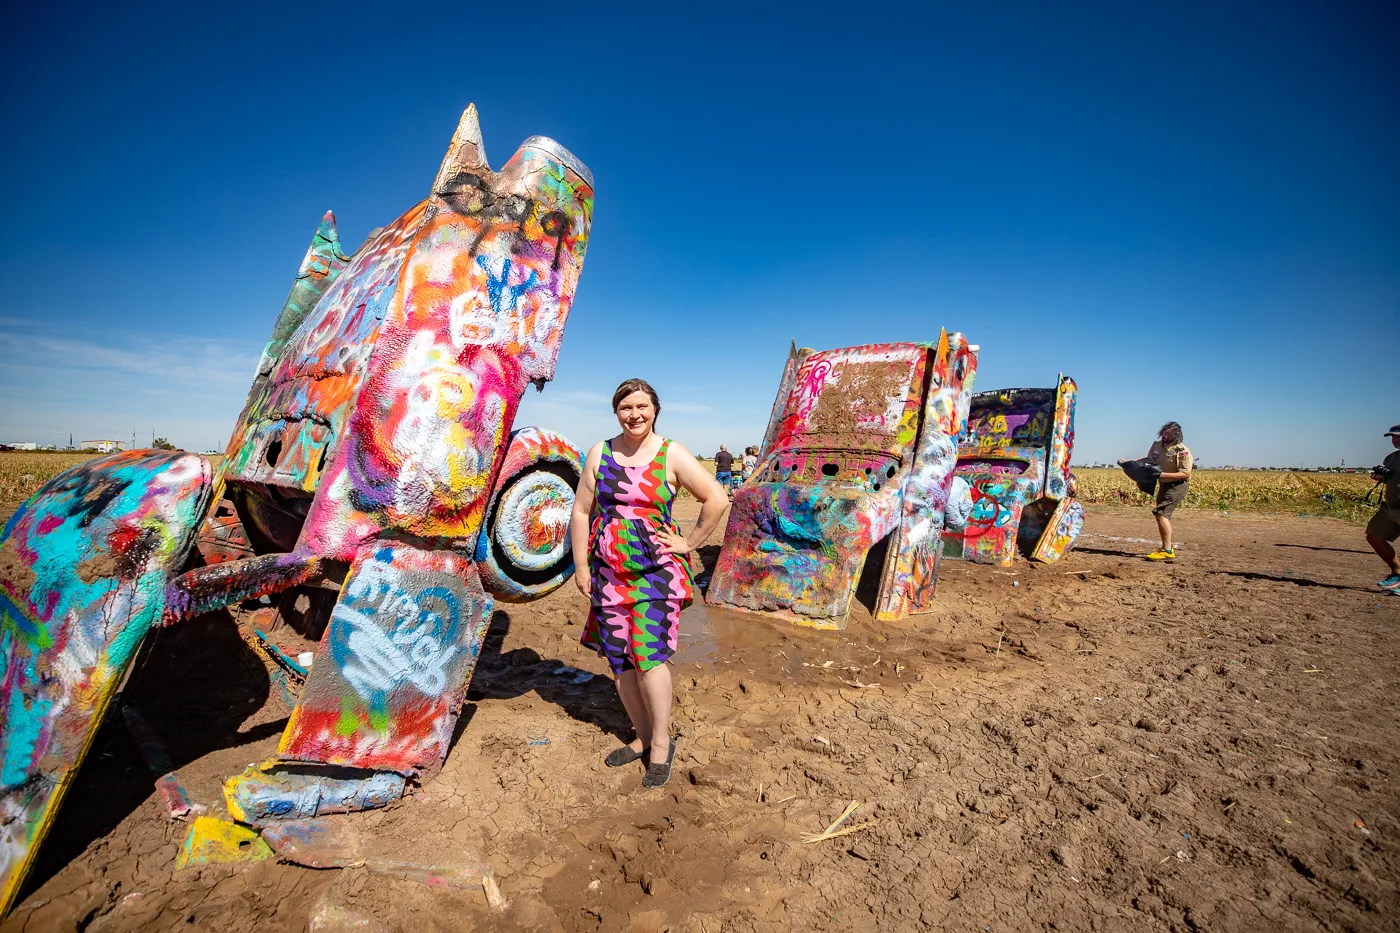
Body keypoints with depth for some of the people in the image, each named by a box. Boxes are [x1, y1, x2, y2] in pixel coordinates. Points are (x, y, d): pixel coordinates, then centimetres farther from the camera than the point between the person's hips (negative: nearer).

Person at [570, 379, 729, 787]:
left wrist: (689, 543, -4)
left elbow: (717, 499, -5)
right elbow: (582, 511, 6)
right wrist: (580, 566, 4)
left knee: (647, 654, -9)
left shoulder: (672, 455, -5)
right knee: (618, 657, 9)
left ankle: (661, 745, 11)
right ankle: (643, 737, 27)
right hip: (608, 570, 4)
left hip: (656, 570, -4)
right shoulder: (600, 453, 4)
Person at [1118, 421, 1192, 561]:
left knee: (1160, 513, -18)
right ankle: (1166, 547, 26)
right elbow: (1149, 460, 18)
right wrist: (1129, 463, 9)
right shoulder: (1157, 444, 0)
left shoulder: (1182, 451, -21)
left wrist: (1163, 474, -27)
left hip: (1178, 485, -8)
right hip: (1164, 485, 8)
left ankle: (1168, 551, -17)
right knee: (1162, 515, 13)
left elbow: (1186, 474, -21)